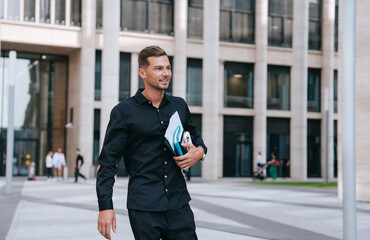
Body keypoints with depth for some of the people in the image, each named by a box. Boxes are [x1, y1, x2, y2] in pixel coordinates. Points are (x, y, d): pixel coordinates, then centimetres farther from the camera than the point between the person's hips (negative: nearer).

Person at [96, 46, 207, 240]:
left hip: (178, 204, 4)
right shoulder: (124, 112, -2)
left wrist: (200, 151, 4)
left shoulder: (179, 106, 11)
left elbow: (195, 136, 29)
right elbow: (108, 162, -2)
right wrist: (105, 206, -10)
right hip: (143, 209, -3)